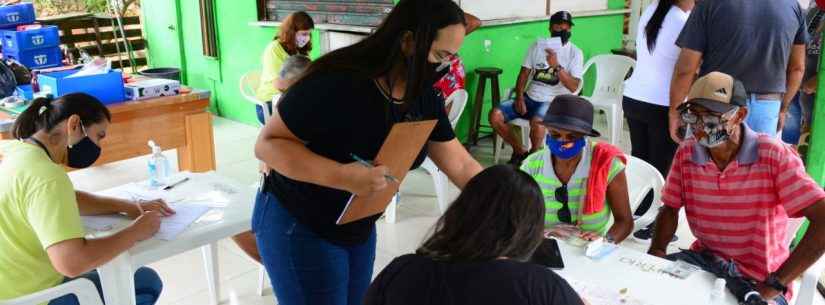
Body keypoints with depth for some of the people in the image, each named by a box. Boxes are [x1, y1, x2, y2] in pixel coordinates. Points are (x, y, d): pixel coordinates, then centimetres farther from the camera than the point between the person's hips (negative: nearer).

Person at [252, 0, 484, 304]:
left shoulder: (424, 98, -7)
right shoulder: (336, 83, -29)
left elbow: (462, 167, -1)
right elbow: (267, 144, -25)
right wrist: (342, 176, -38)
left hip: (359, 228, 7)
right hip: (297, 226, -7)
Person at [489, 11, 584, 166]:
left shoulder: (575, 53, -3)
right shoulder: (538, 45, 8)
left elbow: (573, 86, -13)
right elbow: (524, 73, 8)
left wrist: (556, 66, -26)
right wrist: (519, 97, -8)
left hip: (553, 102, -4)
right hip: (530, 98, 5)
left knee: (537, 122, -38)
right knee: (495, 115, -17)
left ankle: (534, 154, -6)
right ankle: (520, 151, 3)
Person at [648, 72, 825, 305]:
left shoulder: (774, 155, -18)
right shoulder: (686, 154, -4)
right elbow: (670, 208, 9)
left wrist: (775, 285, -25)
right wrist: (657, 250, -11)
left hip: (759, 279, -3)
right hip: (705, 259, 4)